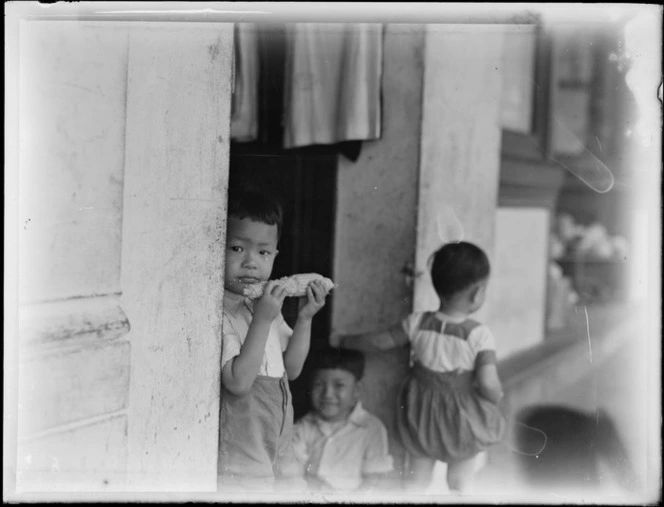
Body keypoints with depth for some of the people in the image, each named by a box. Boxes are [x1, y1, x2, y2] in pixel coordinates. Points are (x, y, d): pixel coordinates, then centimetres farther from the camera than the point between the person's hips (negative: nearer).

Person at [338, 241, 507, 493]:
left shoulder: (418, 323, -14)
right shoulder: (479, 335, -24)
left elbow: (378, 341, -3)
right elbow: (488, 385, -29)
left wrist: (344, 340, 13)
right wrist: (496, 396, -5)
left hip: (421, 413, 3)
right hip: (462, 419, -3)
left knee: (417, 478, 21)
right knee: (460, 484, 18)